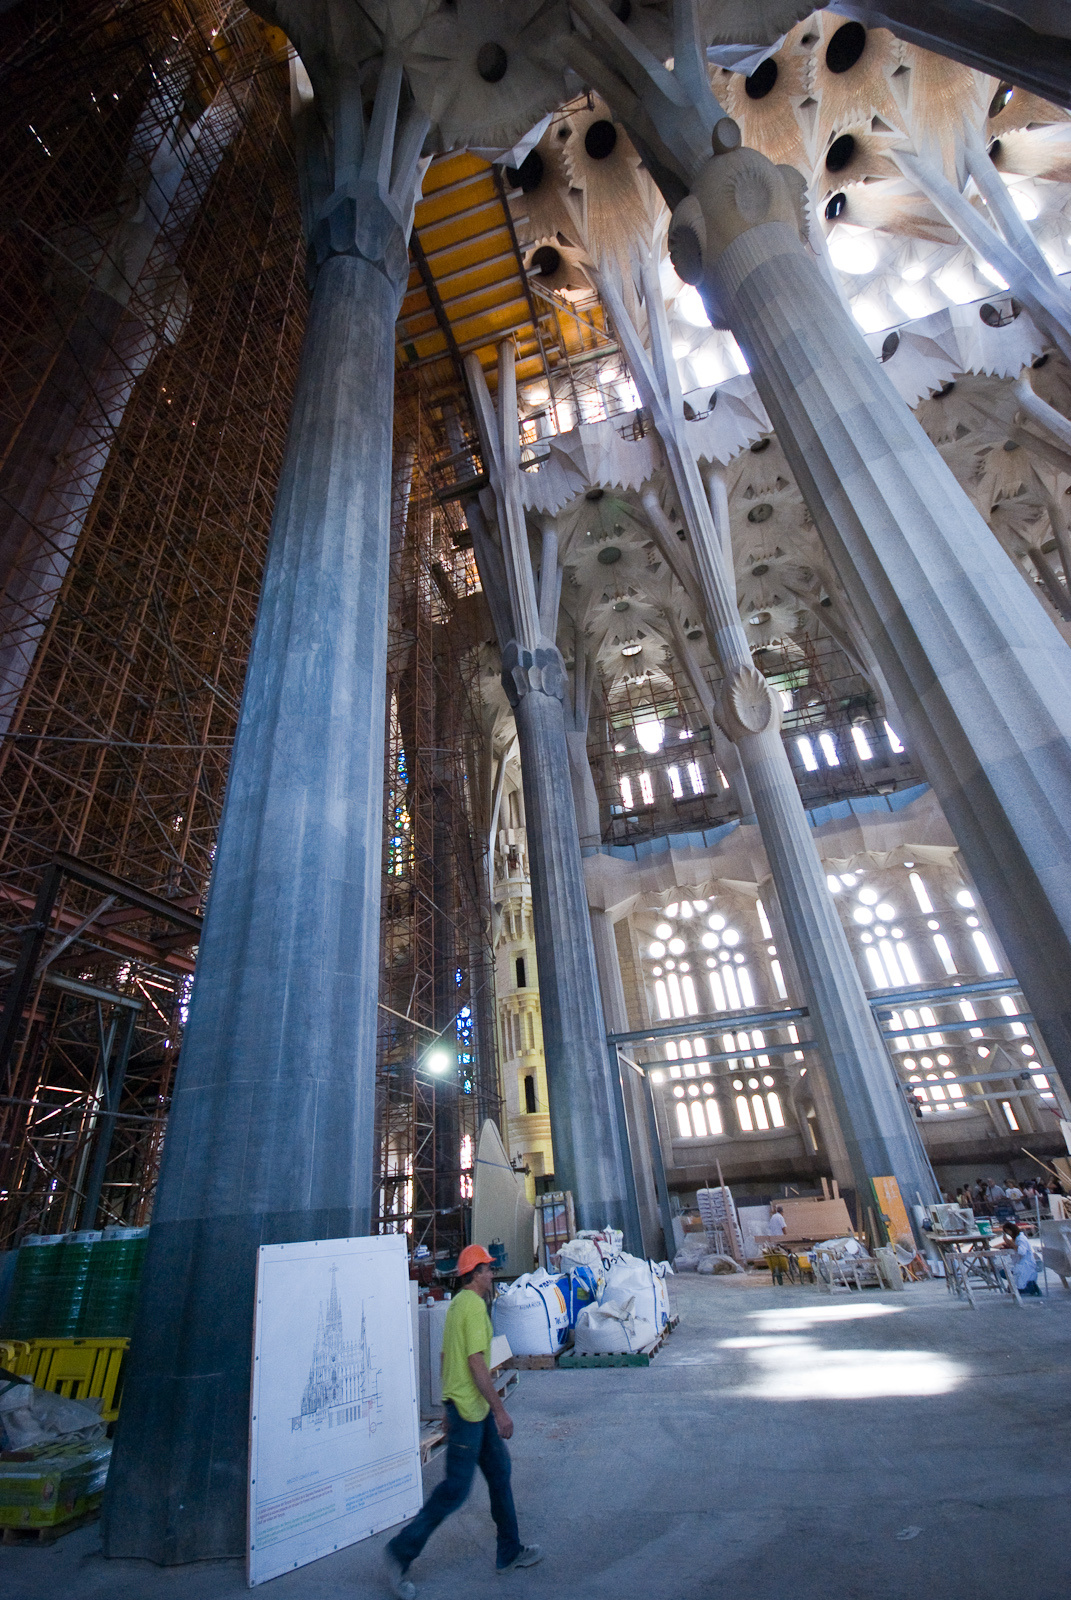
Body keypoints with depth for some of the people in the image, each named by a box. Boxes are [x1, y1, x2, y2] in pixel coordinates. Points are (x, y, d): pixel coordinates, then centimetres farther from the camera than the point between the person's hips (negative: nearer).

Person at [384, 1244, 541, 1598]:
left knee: (499, 1472, 18)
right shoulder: (474, 1305, -22)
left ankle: (510, 1552, 31)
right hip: (468, 1409, -10)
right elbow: (476, 1362, -26)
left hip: (474, 1409, 10)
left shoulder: (457, 1304, 8)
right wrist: (500, 1410, -20)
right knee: (456, 1489, 1)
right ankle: (401, 1552, 12)